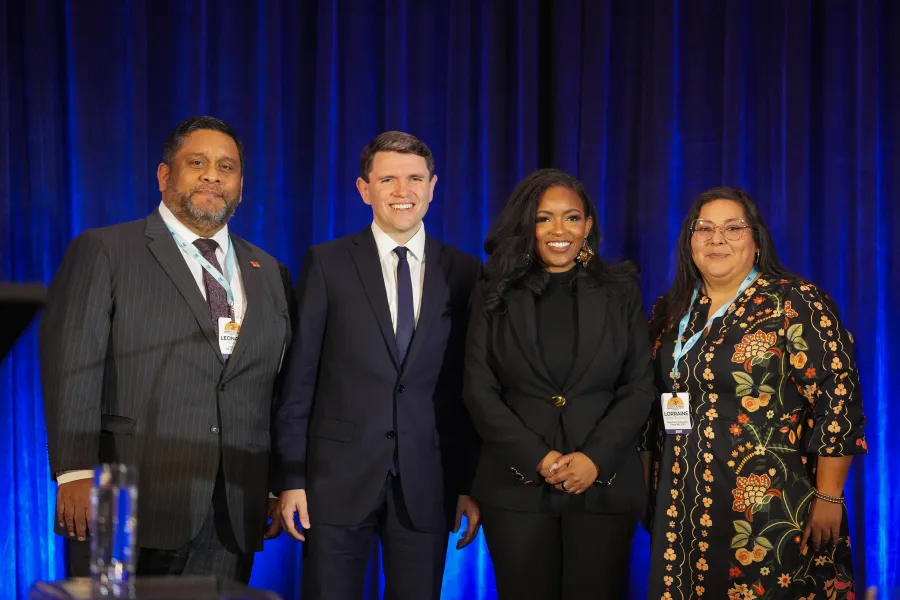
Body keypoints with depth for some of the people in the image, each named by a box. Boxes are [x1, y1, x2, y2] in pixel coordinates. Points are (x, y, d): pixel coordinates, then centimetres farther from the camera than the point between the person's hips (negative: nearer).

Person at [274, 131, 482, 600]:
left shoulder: (464, 273, 5)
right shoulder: (327, 263, 1)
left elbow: (470, 389, 6)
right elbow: (299, 377, 0)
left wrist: (470, 484, 4)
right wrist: (292, 477, -4)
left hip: (427, 485, 1)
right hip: (339, 477, -1)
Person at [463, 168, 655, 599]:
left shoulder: (620, 293, 7)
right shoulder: (496, 295, 5)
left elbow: (639, 388, 2)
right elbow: (480, 392, -1)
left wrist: (596, 458, -12)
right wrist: (538, 459, -12)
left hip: (604, 486, 0)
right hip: (516, 485, 0)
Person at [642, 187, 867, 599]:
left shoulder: (795, 303, -9)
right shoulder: (672, 310, 10)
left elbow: (838, 404, -13)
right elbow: (652, 405, 17)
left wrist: (828, 499, -15)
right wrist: (652, 485, 13)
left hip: (771, 510, -6)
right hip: (684, 509, 6)